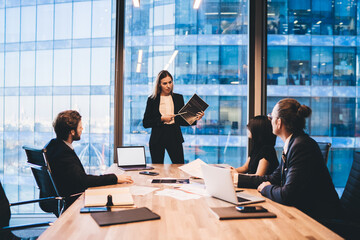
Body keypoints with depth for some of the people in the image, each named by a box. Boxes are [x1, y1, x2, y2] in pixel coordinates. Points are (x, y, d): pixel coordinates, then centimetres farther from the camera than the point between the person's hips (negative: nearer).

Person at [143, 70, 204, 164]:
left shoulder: (178, 98, 10)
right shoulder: (152, 100, 3)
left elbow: (183, 121, 11)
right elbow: (145, 123, 0)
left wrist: (195, 119, -7)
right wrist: (162, 119, -12)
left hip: (175, 137, 1)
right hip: (157, 138, -1)